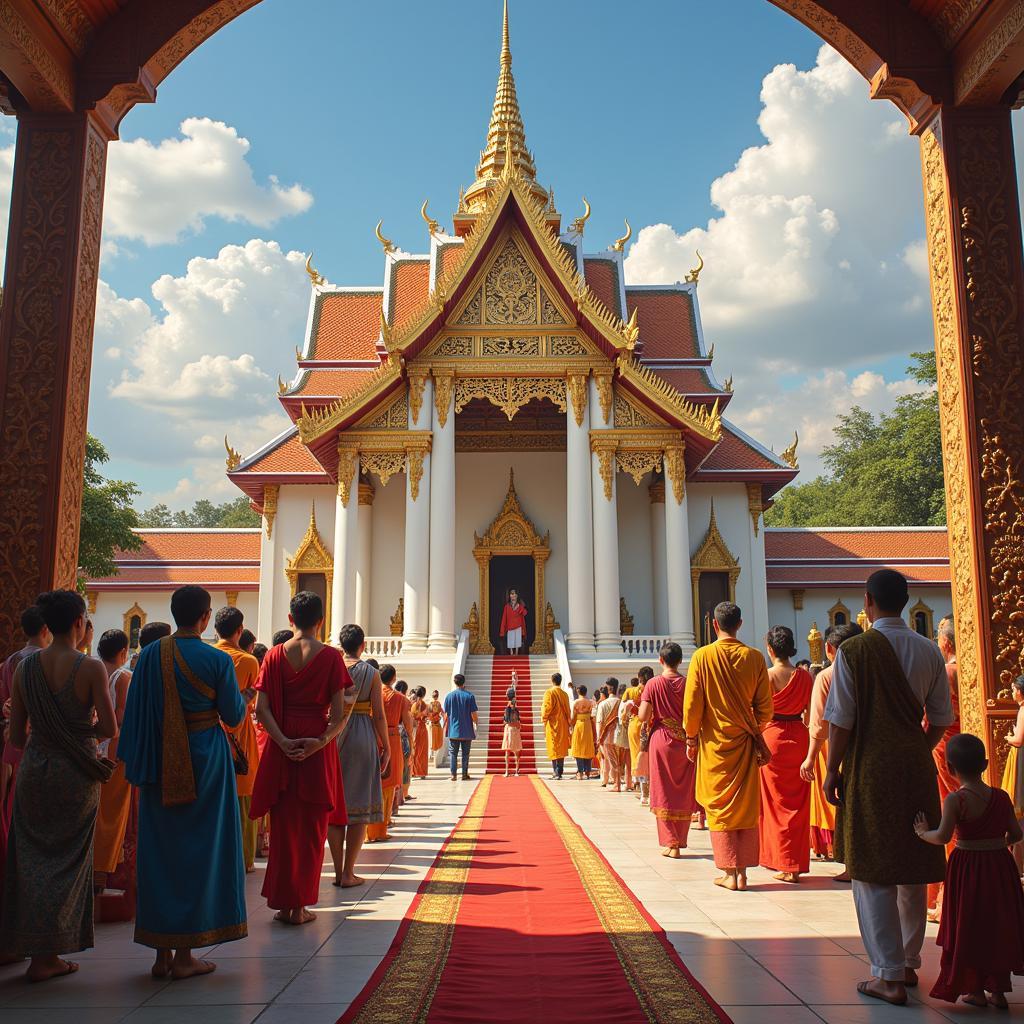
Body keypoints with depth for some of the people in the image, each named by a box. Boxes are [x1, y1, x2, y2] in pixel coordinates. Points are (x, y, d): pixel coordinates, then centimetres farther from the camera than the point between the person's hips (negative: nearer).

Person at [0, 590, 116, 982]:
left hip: (33, 772, 4)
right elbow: (110, 729, -12)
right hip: (76, 774, -4)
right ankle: (46, 955, 12)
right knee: (67, 860, 9)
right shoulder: (90, 668, -14)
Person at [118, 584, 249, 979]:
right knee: (198, 849, 6)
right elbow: (233, 716, -4)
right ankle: (185, 954, 10)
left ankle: (162, 953, 19)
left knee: (159, 850, 12)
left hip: (160, 765, 4)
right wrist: (239, 696, 14)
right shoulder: (217, 660, -12)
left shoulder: (150, 655, -1)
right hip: (204, 761, -4)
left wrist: (138, 762, 15)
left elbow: (135, 714, 4)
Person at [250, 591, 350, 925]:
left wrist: (283, 741, -12)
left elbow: (261, 708, -5)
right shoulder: (330, 656, -4)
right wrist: (320, 741, -13)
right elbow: (339, 713, -11)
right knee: (311, 830, 8)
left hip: (281, 749, 2)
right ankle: (300, 907, 12)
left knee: (283, 826, 13)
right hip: (318, 749, -2)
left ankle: (283, 902, 18)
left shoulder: (275, 655, 3)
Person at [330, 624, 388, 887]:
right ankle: (348, 874, 4)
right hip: (363, 737, -2)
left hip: (332, 735, 2)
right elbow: (378, 714, -5)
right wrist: (386, 747, 3)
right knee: (359, 806, 4)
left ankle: (338, 871, 12)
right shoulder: (371, 672, -3)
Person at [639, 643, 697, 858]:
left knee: (664, 793, 6)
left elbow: (643, 716, -12)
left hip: (662, 741, -2)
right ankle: (681, 839, 21)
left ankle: (670, 843, 2)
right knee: (684, 792, 13)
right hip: (685, 742, 2)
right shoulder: (689, 684, -4)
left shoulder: (653, 684, -9)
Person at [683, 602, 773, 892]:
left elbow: (692, 704, -8)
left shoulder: (703, 656, -9)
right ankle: (743, 872, 11)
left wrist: (691, 738, 3)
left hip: (714, 742, -2)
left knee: (719, 806, 5)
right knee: (746, 807, 9)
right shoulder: (754, 657, -2)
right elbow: (765, 706, 2)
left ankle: (729, 873, 5)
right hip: (745, 743, 2)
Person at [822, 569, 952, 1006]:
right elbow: (941, 720, 6)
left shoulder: (854, 650, -12)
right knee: (913, 870, 17)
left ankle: (889, 976, 5)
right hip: (917, 770, 5)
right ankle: (909, 962, 30)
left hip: (870, 770, -5)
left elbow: (841, 720, -11)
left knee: (873, 874, 3)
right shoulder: (929, 652, 2)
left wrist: (831, 772, -3)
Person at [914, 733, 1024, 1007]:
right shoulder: (1001, 797, -3)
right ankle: (998, 990, 23)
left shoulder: (955, 800, -16)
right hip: (999, 865, 4)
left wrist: (923, 832, -2)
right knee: (999, 926, 15)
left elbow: (943, 836, -21)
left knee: (969, 928, 10)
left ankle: (976, 990, 17)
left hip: (967, 866, -4)